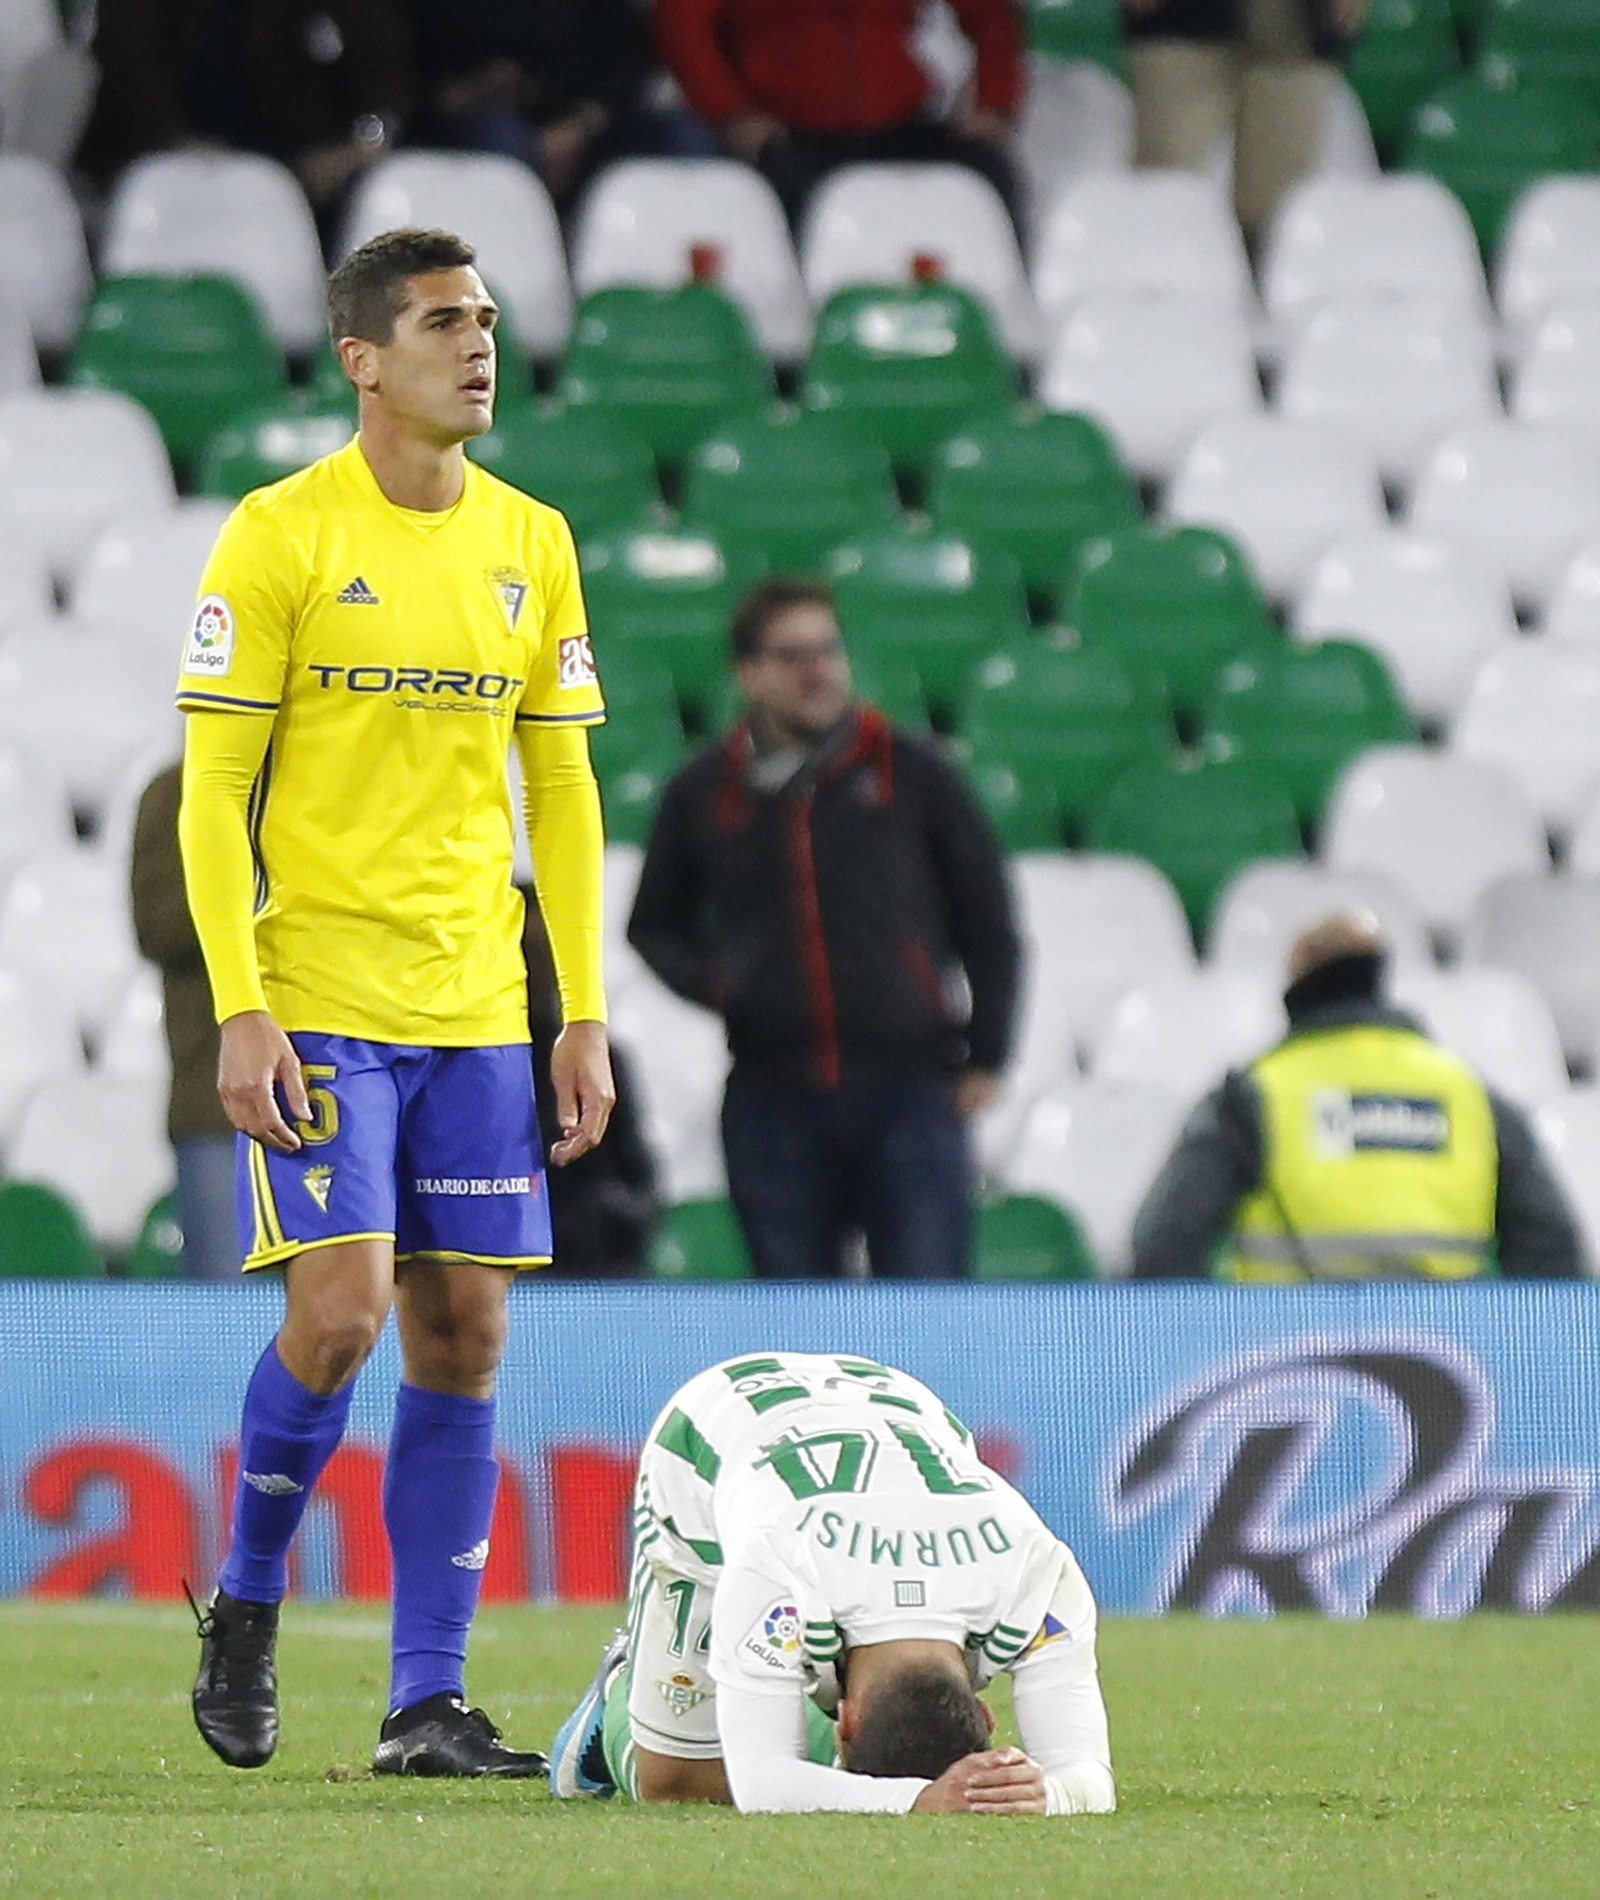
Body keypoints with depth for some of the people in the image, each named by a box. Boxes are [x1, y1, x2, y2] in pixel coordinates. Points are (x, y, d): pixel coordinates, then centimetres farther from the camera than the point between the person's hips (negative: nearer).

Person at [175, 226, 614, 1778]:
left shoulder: (530, 542, 10)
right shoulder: (278, 536, -5)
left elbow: (562, 789, 15)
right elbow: (212, 792, -6)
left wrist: (584, 1013, 8)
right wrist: (239, 1010, -14)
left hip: (477, 1010, 5)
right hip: (316, 996, -5)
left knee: (462, 1335, 1)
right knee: (341, 1305, -15)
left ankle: (427, 1705, 6)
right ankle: (244, 1608, 9)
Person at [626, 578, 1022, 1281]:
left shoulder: (910, 772, 5)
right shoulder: (703, 793, 10)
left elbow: (986, 919, 10)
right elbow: (655, 926, 22)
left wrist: (985, 1056, 4)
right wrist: (707, 982, 1)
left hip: (911, 1093, -2)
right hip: (772, 1103, 2)